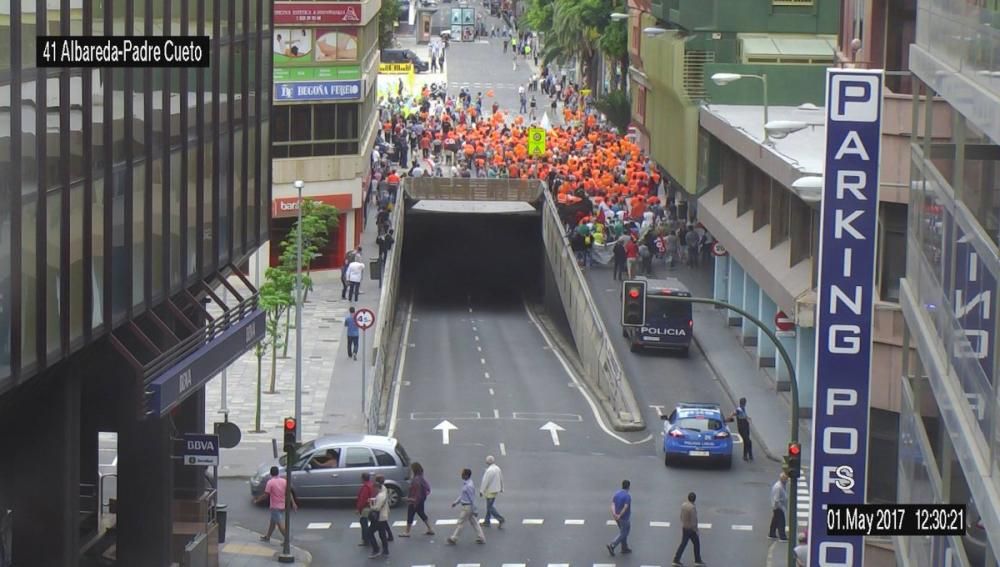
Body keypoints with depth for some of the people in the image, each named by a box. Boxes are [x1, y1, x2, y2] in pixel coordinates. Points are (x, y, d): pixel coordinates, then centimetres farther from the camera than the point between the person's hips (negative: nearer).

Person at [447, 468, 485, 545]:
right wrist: (456, 502, 15)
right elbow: (462, 495, 18)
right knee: (473, 522, 15)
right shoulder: (465, 483, 6)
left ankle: (453, 539, 11)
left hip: (467, 507, -10)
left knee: (461, 523, 2)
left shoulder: (469, 486, -25)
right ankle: (481, 538, 19)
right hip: (465, 506, 10)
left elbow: (472, 498, -20)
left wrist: (474, 511, -15)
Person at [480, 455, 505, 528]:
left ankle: (500, 519, -8)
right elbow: (501, 479, 14)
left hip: (490, 491, -9)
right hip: (496, 490, 9)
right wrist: (501, 488, 27)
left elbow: (485, 481, -21)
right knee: (489, 506, 18)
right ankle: (487, 521, 25)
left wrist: (481, 491, -14)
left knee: (490, 507, -1)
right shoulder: (498, 468, 4)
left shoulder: (489, 470, -23)